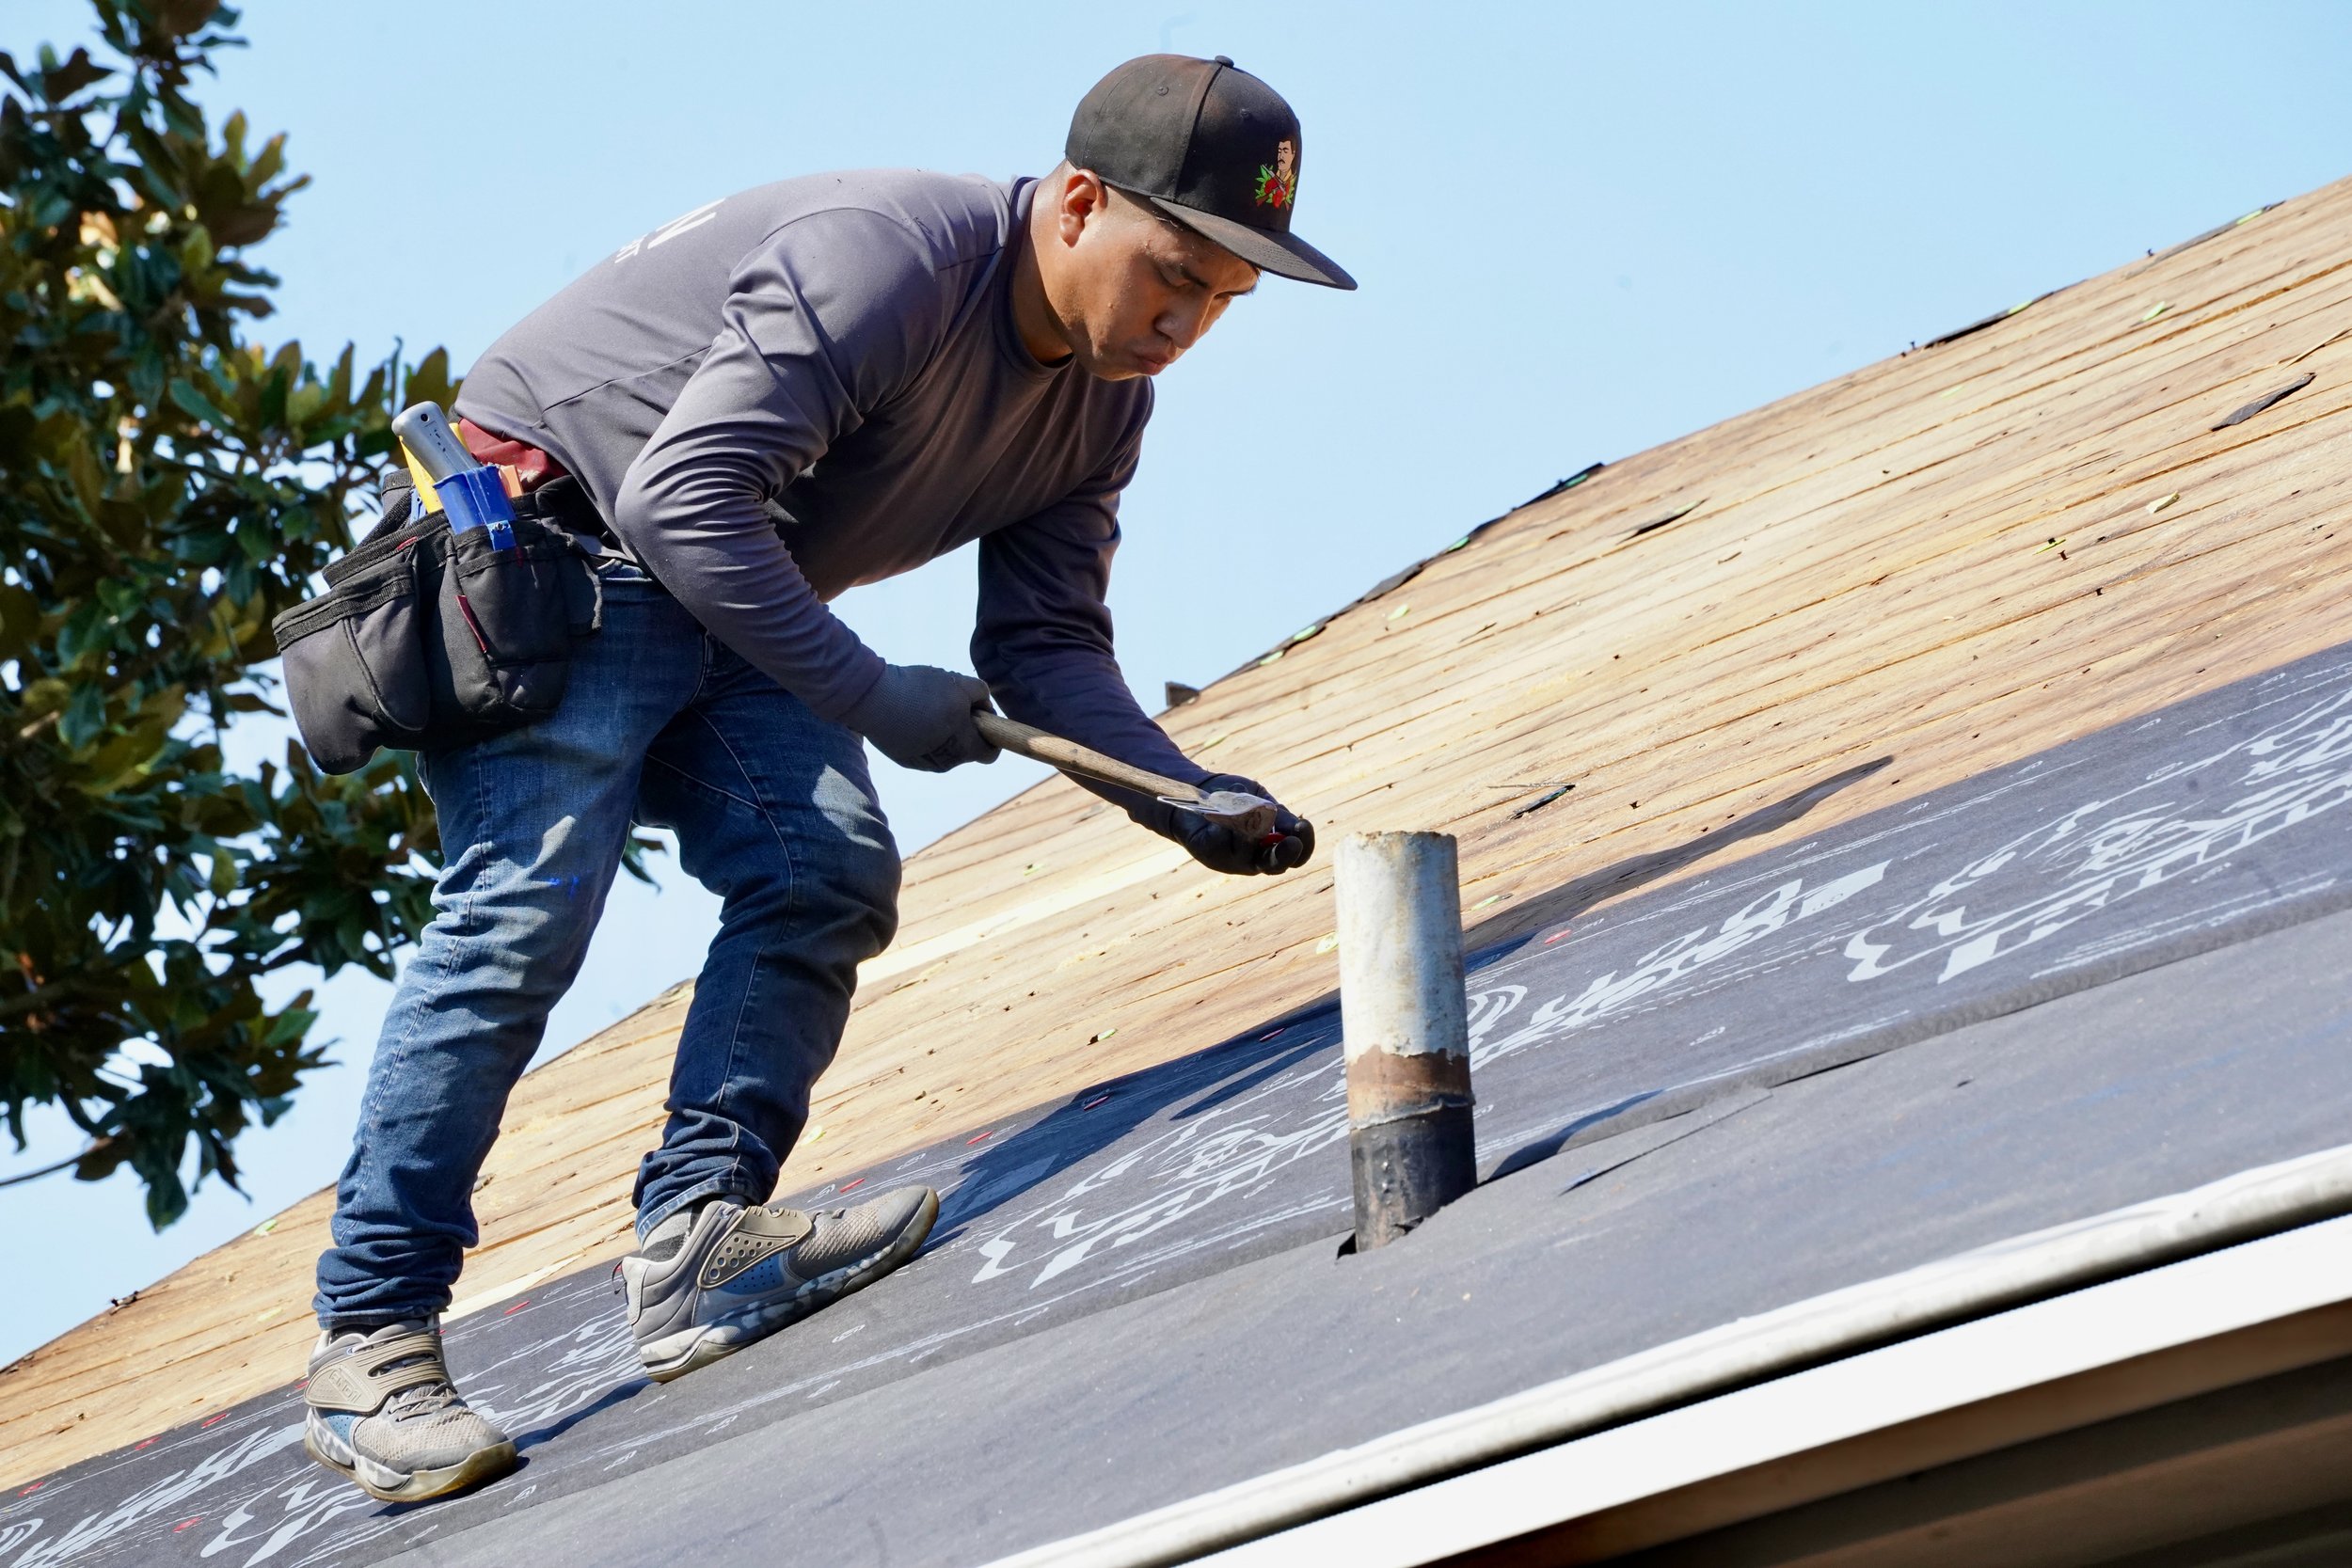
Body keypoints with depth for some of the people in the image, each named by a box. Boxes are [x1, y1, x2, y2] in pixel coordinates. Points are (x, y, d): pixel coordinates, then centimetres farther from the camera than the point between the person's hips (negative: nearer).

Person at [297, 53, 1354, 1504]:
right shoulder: (885, 259, -28)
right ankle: (371, 1335, -15)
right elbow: (678, 498, -32)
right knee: (524, 908, -18)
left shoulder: (1102, 405, 0)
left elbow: (1046, 643, 0)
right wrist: (869, 698, -31)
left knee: (830, 871, -13)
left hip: (739, 602, 9)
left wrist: (1184, 798, -18)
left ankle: (701, 1239, -20)